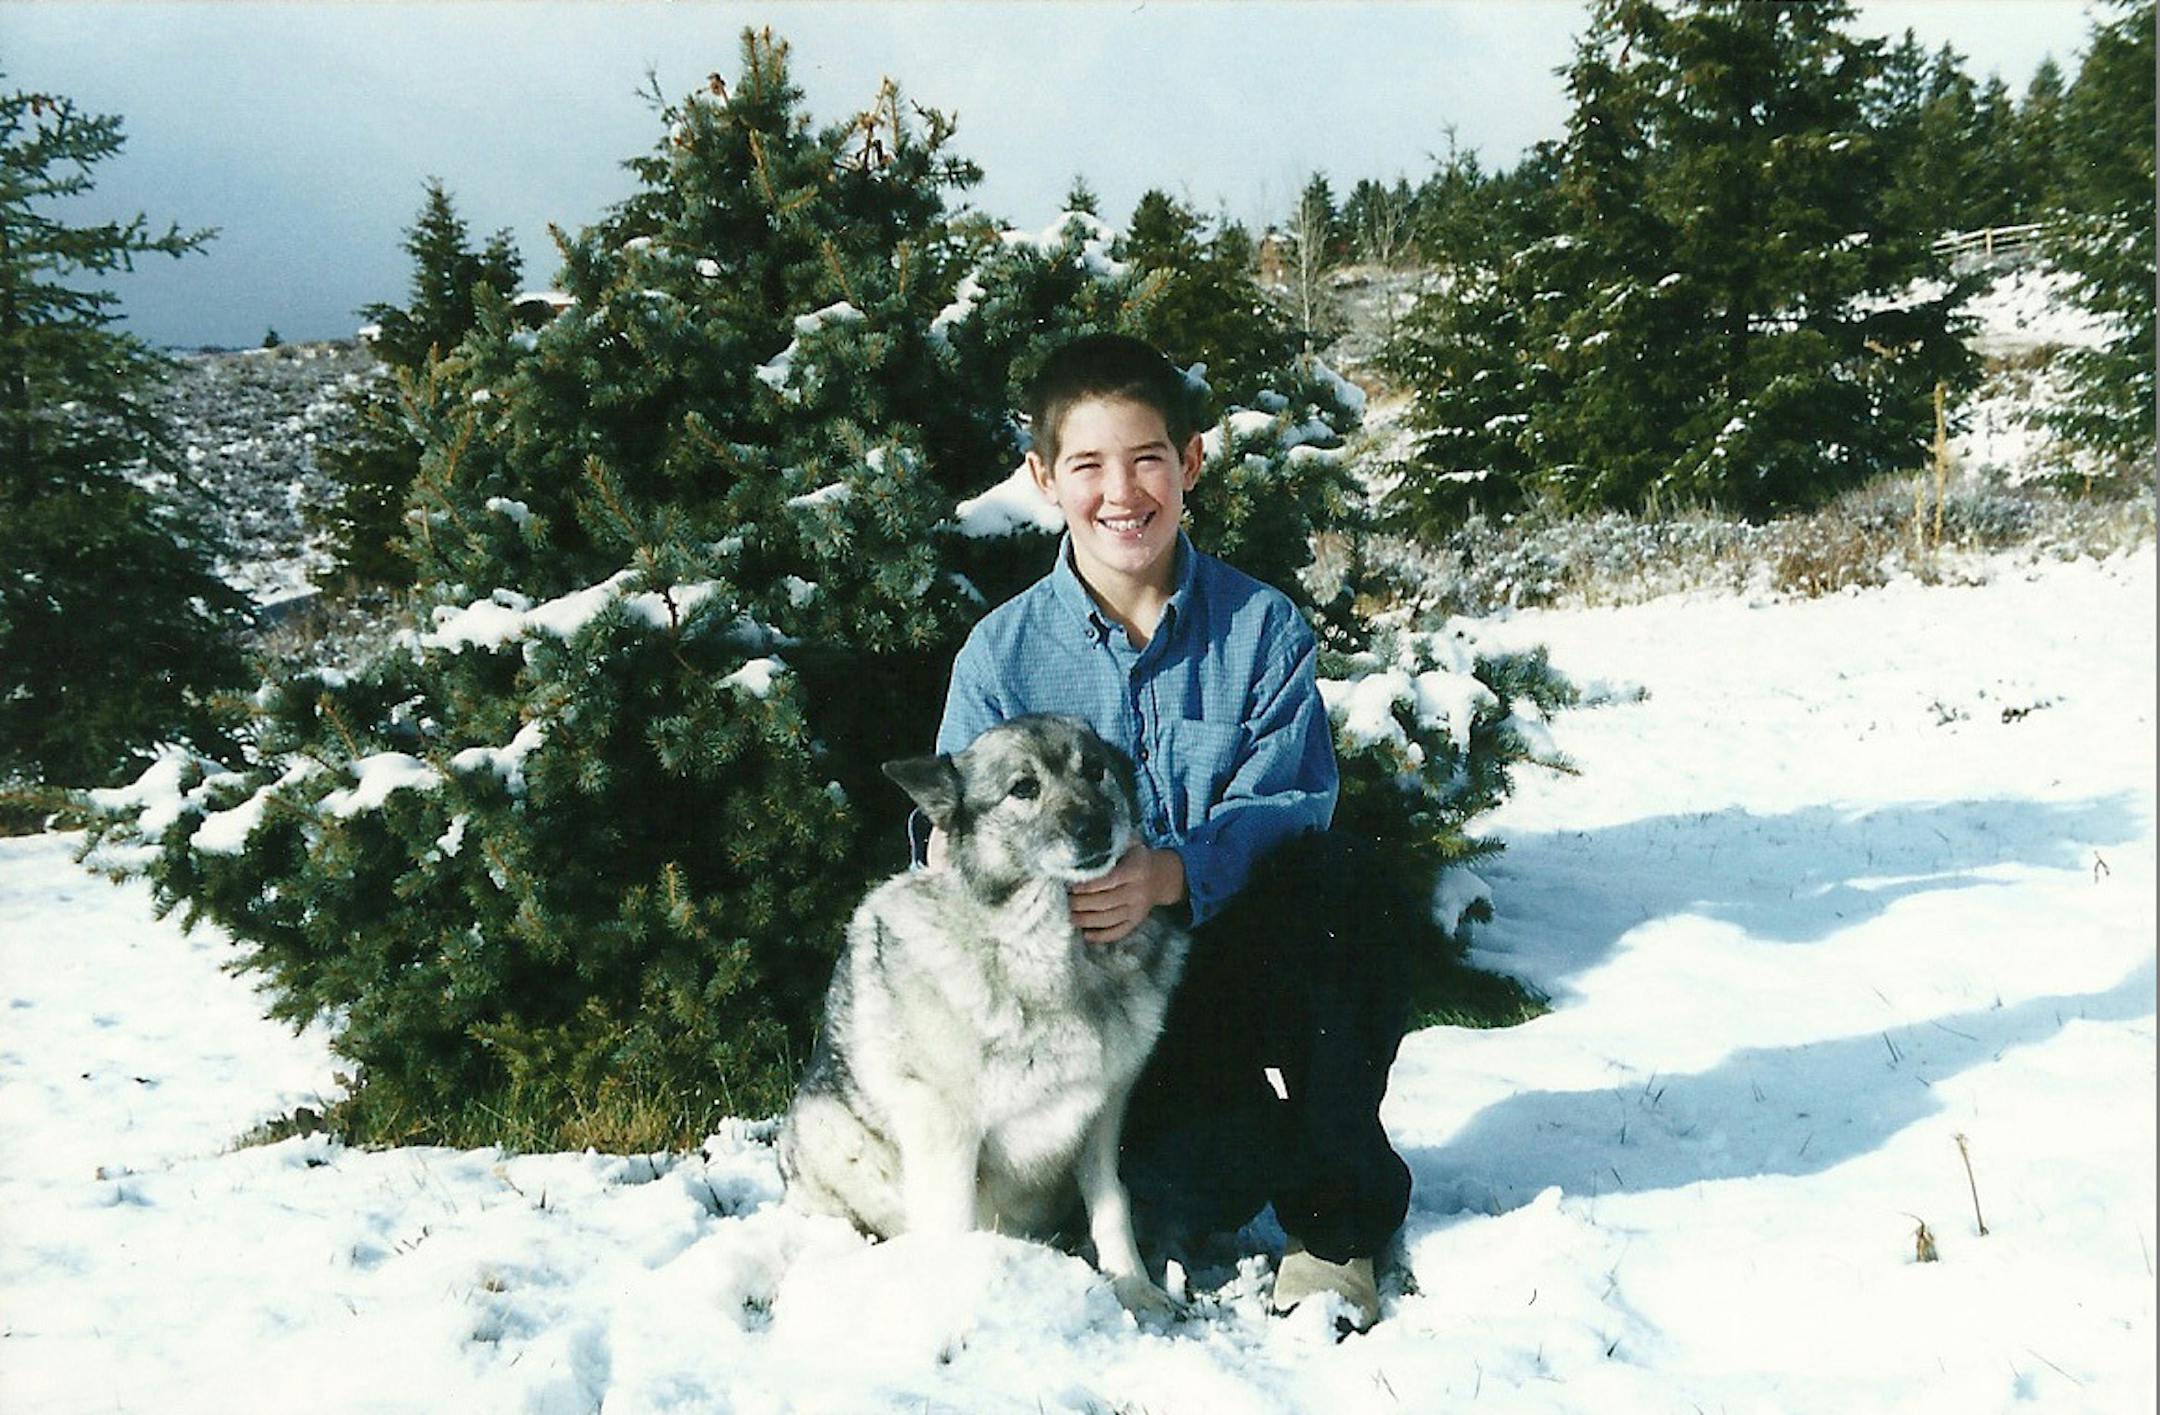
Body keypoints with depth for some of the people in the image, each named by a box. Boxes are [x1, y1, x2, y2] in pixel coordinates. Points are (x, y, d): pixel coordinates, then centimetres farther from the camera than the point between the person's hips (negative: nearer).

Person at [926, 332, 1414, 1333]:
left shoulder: (1262, 628, -1)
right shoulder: (1002, 655, -1)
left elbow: (1290, 804, -11)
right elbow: (955, 849, -2)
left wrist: (1172, 874, -31)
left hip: (1244, 956, 2)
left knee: (1335, 875, -32)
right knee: (1187, 1188, -29)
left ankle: (1337, 1215, -13)